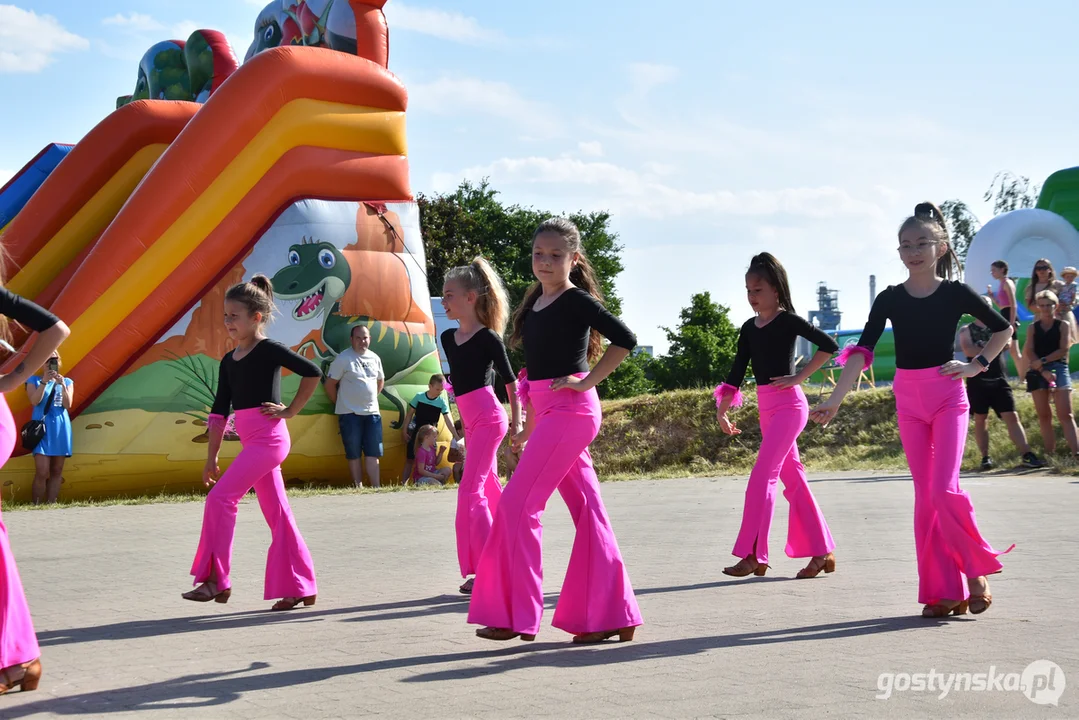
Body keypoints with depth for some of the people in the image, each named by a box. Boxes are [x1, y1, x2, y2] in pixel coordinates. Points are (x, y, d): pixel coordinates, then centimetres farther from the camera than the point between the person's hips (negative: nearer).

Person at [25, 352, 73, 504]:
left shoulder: (67, 382, 11)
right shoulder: (34, 380, 6)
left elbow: (68, 405, -2)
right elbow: (34, 401, -10)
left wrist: (62, 385, -14)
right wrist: (44, 381, -17)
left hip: (61, 429, 3)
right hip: (42, 428, -3)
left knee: (57, 471, 3)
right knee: (42, 472, -13)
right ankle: (36, 506, -9)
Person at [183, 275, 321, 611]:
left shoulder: (269, 350, -7)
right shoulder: (228, 361, 14)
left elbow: (312, 372, -12)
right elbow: (219, 412, 14)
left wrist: (290, 411, -8)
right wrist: (211, 458, 12)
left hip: (269, 438, -8)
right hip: (253, 442, 8)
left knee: (220, 497, -14)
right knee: (277, 512, 8)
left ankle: (215, 579, -9)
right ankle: (299, 587, 12)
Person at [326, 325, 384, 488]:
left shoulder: (375, 358, 9)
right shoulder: (343, 358, -8)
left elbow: (380, 381, 24)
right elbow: (330, 384, -4)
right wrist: (340, 404, 1)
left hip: (372, 413, 5)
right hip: (350, 414, -5)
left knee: (373, 453, 3)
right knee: (354, 454, 2)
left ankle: (376, 487, 5)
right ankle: (358, 487, 6)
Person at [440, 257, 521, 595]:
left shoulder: (488, 338, -10)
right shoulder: (448, 338, 11)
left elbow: (510, 380, -4)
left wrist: (517, 420, -1)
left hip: (488, 418, -8)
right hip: (471, 421, 8)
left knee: (470, 491, -12)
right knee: (489, 490, 11)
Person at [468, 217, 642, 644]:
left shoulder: (577, 301, -8)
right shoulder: (534, 304, 15)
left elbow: (624, 340, -17)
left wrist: (587, 381, -16)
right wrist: (528, 426, 20)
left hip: (570, 411, -8)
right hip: (548, 413, 8)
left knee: (518, 505, -10)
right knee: (587, 510, 7)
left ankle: (515, 615, -3)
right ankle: (610, 615, 9)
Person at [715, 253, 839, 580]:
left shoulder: (787, 321, -8)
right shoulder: (749, 328, 12)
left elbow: (828, 345, -14)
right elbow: (736, 373, 13)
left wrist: (799, 376, -14)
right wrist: (722, 409, 8)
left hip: (788, 404, -8)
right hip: (766, 407, 8)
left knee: (762, 475, -14)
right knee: (793, 477, 9)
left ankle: (752, 555, -12)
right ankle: (821, 551, 14)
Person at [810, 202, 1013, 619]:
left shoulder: (956, 293, -5)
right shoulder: (890, 299, 0)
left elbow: (1003, 328, 8)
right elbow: (862, 351, -10)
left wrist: (977, 366, -4)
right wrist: (836, 399, -21)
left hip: (948, 399, -3)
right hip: (909, 401, 3)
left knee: (944, 489, -15)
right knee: (925, 496, 3)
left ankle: (976, 569, 7)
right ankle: (943, 590, 8)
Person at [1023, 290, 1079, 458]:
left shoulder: (1063, 326, 6)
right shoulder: (1032, 328, 11)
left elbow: (1064, 349, -5)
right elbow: (1029, 352, 0)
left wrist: (1043, 361, -14)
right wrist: (1044, 371, -13)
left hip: (1059, 369, -2)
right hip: (1038, 372, 2)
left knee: (1065, 414, -12)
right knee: (1044, 416, 4)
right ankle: (1050, 453, 7)